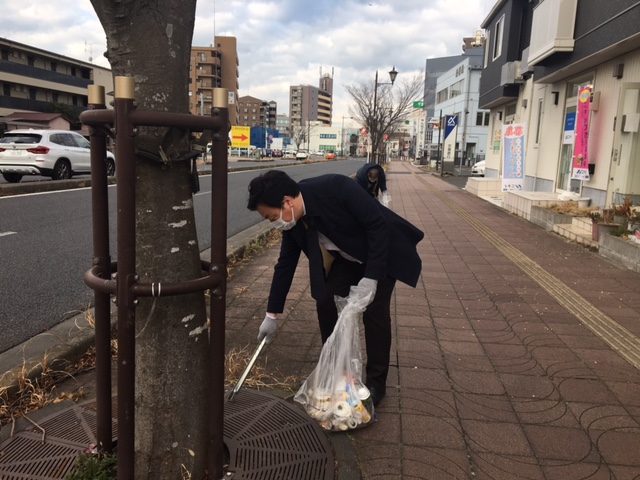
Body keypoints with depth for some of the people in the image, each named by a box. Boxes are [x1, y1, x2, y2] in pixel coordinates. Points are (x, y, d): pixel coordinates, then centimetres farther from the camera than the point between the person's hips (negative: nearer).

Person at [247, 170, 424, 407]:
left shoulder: (335, 187, -35)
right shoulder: (293, 221, -14)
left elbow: (378, 225, -29)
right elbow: (285, 263, -3)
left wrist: (371, 277, -30)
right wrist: (272, 314, 2)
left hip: (383, 250, -6)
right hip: (348, 257, 6)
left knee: (374, 312, -11)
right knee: (325, 303, -3)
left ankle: (376, 382, 6)